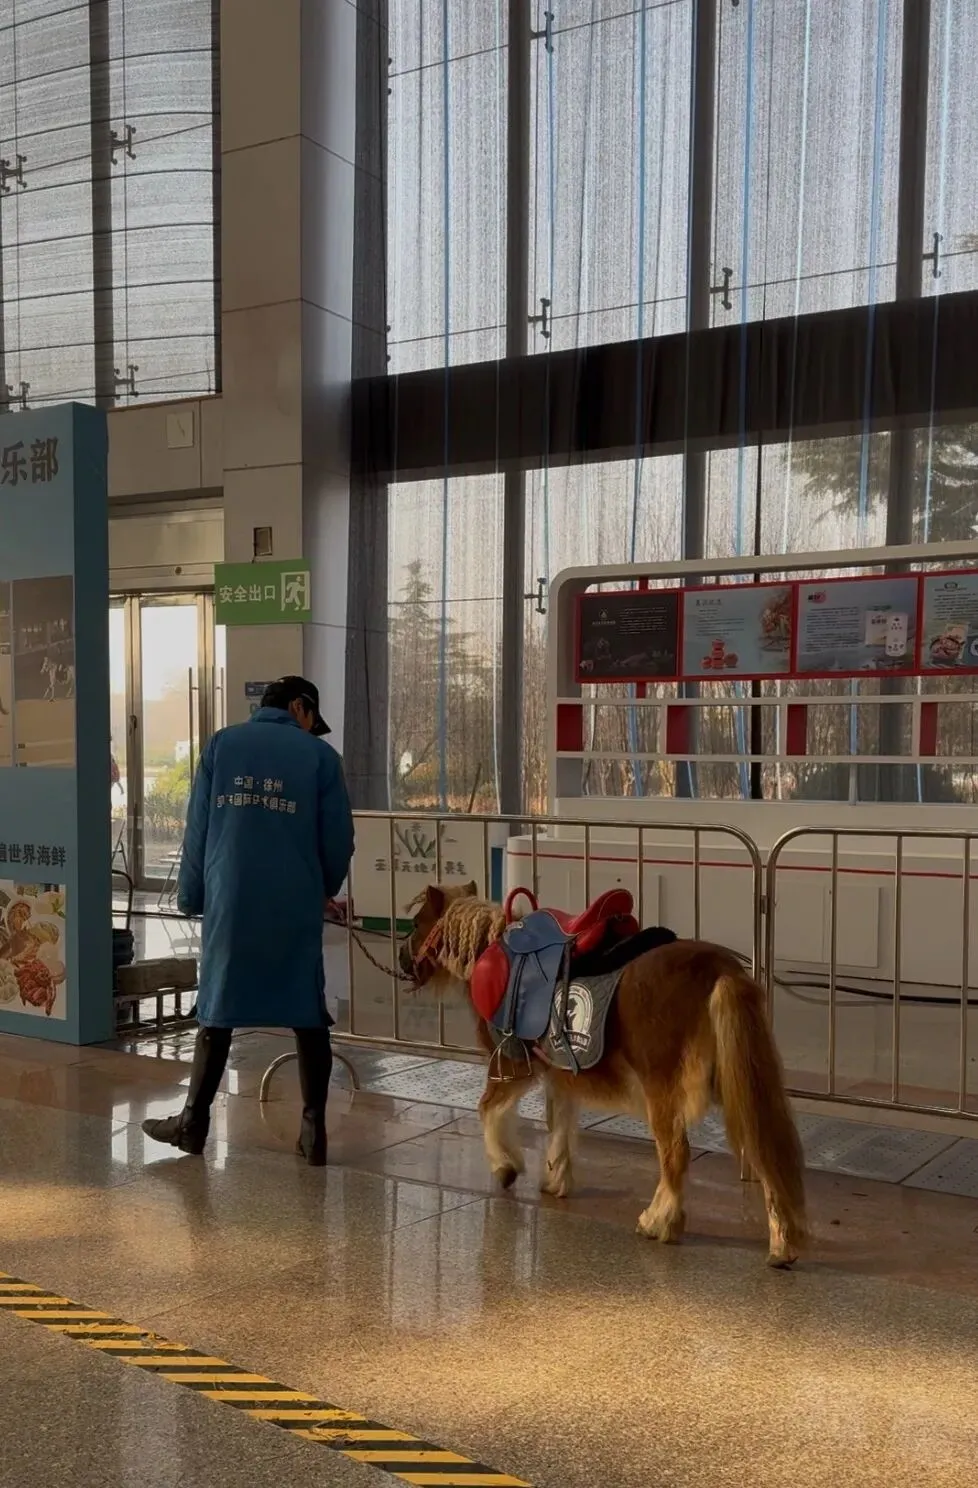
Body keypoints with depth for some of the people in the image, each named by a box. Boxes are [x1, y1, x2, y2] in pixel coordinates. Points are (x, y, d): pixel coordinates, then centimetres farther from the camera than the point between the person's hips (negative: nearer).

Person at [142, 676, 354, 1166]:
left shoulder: (222, 744, 8)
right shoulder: (320, 755, 2)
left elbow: (198, 828, 6)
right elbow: (339, 839, 2)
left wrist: (190, 895, 13)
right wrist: (325, 889, 20)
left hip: (230, 904, 2)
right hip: (297, 907, -1)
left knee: (216, 1012, 13)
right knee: (307, 1016, 7)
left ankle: (194, 1123, 21)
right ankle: (314, 1132, 10)